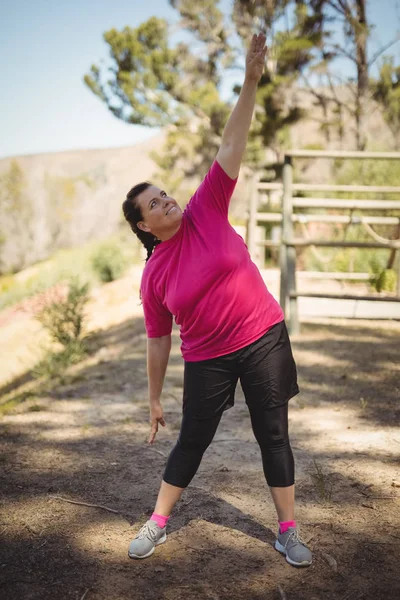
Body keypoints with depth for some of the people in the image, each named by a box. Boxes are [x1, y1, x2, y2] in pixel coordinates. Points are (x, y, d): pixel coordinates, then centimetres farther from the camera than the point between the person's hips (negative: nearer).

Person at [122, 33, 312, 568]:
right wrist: (154, 399, 7)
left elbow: (230, 148, -12)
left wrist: (250, 84, -19)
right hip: (207, 359, 0)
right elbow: (158, 341, 3)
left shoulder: (205, 212, -6)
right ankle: (158, 524, 29)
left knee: (274, 435, 6)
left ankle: (289, 532, 20)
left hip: (263, 339, 0)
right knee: (192, 441, 10)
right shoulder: (153, 277, -5)